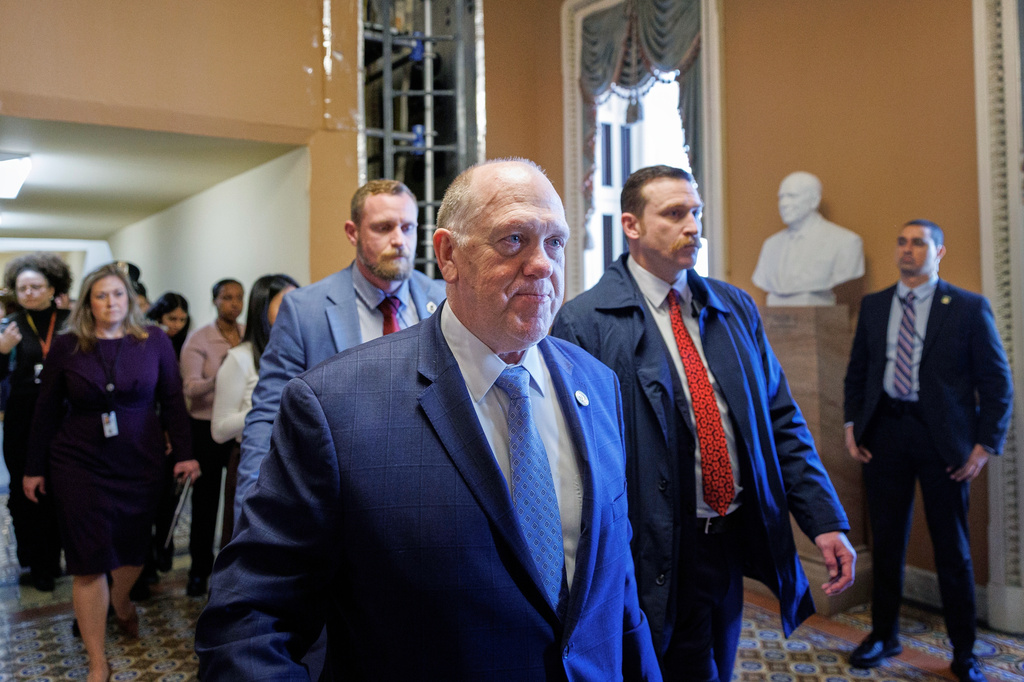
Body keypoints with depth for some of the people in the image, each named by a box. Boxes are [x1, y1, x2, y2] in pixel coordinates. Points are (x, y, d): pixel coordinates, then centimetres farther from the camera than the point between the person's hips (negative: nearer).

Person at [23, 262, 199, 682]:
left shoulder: (154, 342, -1)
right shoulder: (66, 347, -1)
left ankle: (120, 604, 49)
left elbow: (172, 401, 2)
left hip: (141, 465, 1)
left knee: (133, 546, 14)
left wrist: (184, 453, -2)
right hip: (79, 466, -1)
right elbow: (46, 411, 4)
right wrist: (34, 468, 7)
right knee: (89, 561, 1)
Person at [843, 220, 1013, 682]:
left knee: (952, 548, 8)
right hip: (884, 430, 3)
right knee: (886, 540, 11)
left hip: (941, 436, -2)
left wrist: (986, 444, -7)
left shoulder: (969, 308, -1)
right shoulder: (873, 306, 9)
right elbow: (857, 371, 13)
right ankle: (884, 635, 28)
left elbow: (997, 382, -1)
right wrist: (852, 425, 2)